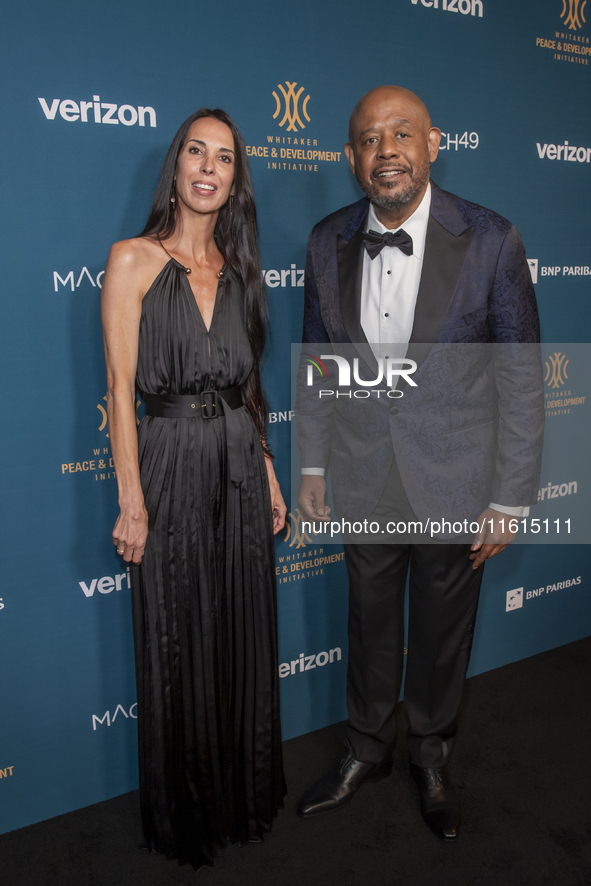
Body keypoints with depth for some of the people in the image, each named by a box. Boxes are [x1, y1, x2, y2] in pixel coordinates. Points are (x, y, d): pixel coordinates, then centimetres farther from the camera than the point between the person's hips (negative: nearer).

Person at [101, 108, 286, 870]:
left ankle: (246, 793, 38)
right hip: (173, 468, -5)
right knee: (179, 647, 9)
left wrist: (268, 473, 10)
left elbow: (247, 383, 12)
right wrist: (132, 501, -13)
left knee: (245, 636, 15)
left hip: (241, 467, 5)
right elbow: (121, 388, -10)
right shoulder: (133, 261, -6)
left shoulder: (238, 269, 10)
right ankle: (185, 816, 32)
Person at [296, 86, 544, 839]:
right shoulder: (328, 242, -4)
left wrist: (509, 500, -9)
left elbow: (520, 378, -10)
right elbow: (319, 361, 5)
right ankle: (367, 749, 45)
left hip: (455, 482, -2)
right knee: (370, 622, 20)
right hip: (363, 479, 3)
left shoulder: (491, 241, -14)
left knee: (442, 631, 17)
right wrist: (311, 465, 7)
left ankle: (431, 757, 45)